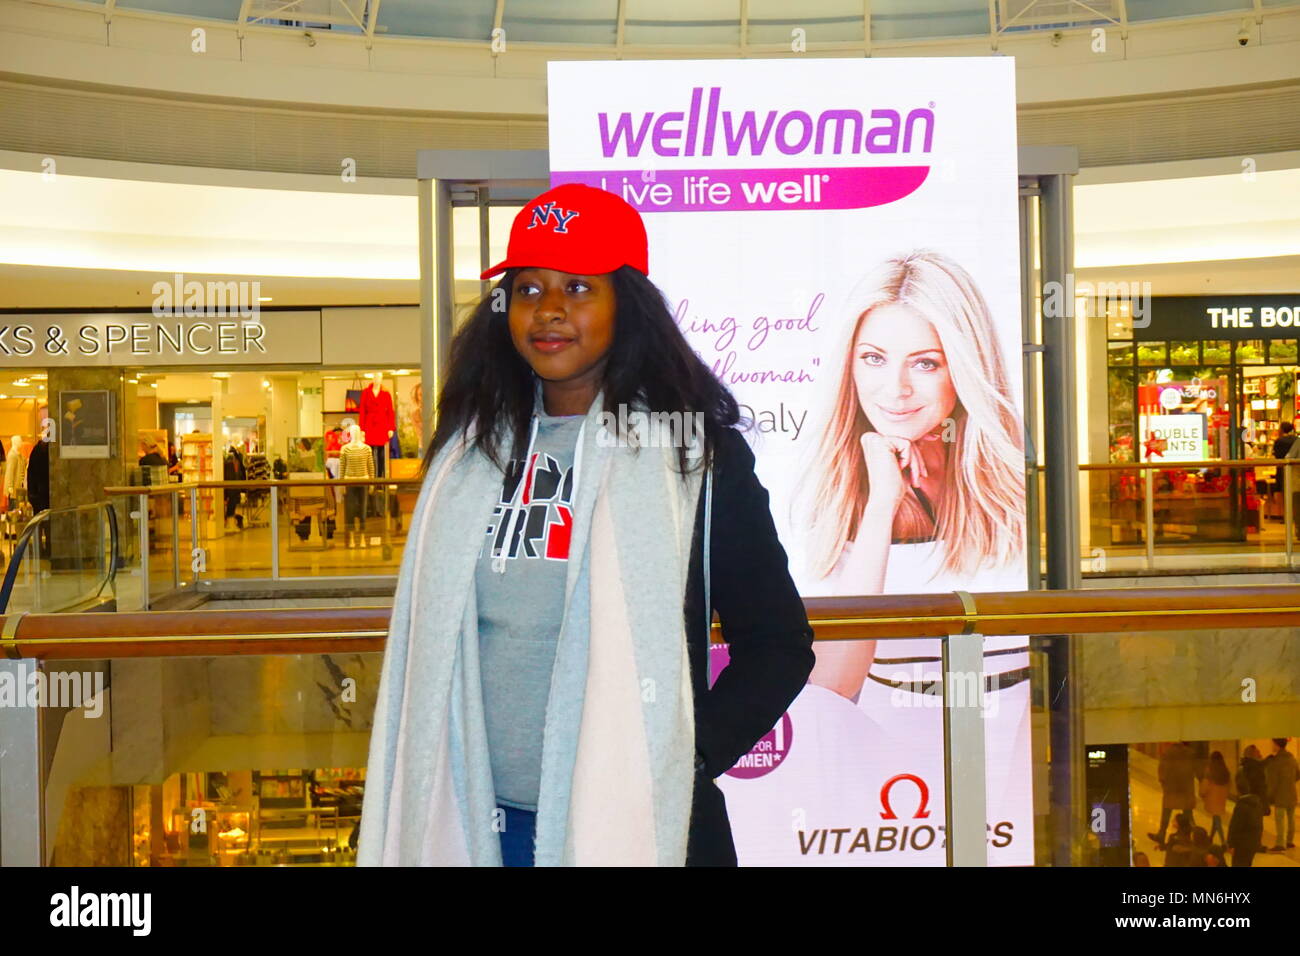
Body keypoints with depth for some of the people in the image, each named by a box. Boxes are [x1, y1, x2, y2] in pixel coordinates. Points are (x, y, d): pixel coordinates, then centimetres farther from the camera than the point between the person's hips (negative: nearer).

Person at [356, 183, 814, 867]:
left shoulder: (693, 453, -6)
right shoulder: (472, 453, 6)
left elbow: (777, 644, -4)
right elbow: (433, 645, 14)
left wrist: (686, 762, -14)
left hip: (633, 825, -3)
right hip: (483, 821, 4)